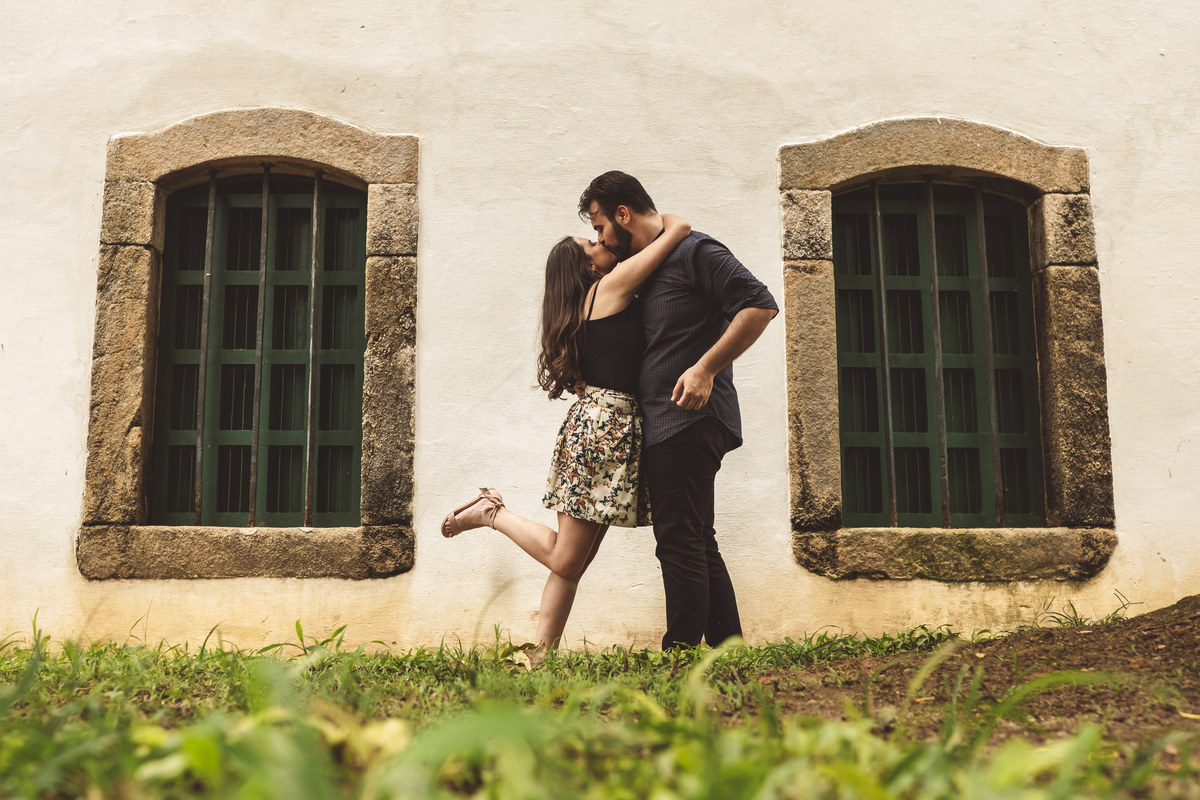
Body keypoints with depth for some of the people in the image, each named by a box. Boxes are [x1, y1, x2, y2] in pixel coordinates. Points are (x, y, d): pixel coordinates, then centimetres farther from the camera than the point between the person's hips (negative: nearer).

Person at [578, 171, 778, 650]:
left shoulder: (695, 251, -5)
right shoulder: (644, 271, 23)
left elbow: (761, 305, -14)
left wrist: (706, 368, -20)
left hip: (689, 417, -10)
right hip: (664, 425, 10)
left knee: (680, 542, -10)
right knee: (697, 544, 11)